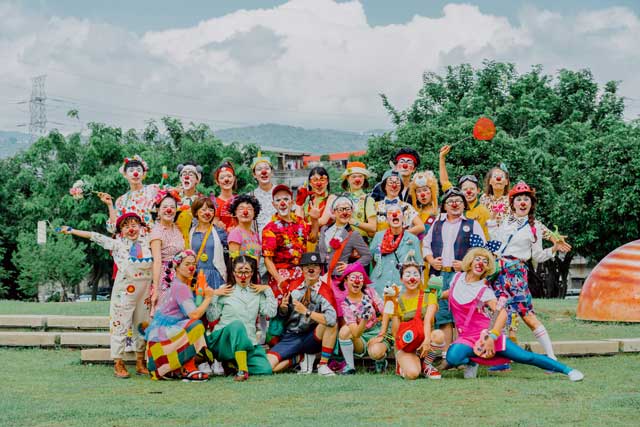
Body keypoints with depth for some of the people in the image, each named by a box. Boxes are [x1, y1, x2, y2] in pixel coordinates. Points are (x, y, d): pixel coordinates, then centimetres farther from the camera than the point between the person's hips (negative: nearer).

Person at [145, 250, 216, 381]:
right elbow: (194, 314, -22)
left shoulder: (175, 284, 17)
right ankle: (188, 370, -17)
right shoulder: (181, 287, -14)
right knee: (196, 326, -23)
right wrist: (208, 298, -8)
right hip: (162, 334, -10)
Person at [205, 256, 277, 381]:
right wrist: (214, 296, -10)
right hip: (223, 340, -4)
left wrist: (268, 290, 0)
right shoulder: (225, 291, 4)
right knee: (237, 324, -37)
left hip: (248, 341, 4)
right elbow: (211, 317, -1)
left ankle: (234, 362, 11)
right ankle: (242, 370, -35)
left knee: (265, 370, -16)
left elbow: (271, 312, 0)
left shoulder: (257, 292, 14)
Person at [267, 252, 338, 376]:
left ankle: (323, 365, -16)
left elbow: (331, 318, -28)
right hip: (290, 337, 3)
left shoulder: (324, 292, -10)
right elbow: (283, 314, 12)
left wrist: (306, 312, -27)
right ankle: (301, 357, 8)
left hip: (311, 339, -3)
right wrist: (282, 307, -11)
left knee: (331, 323, -32)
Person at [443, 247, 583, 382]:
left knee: (525, 357, -6)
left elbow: (502, 313, -16)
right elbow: (450, 293, 28)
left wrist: (492, 337, -27)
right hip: (466, 337, 2)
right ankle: (471, 361, 4)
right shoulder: (458, 277, 5)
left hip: (486, 333, -2)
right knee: (453, 358, -31)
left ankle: (567, 370, 6)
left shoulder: (484, 291, -6)